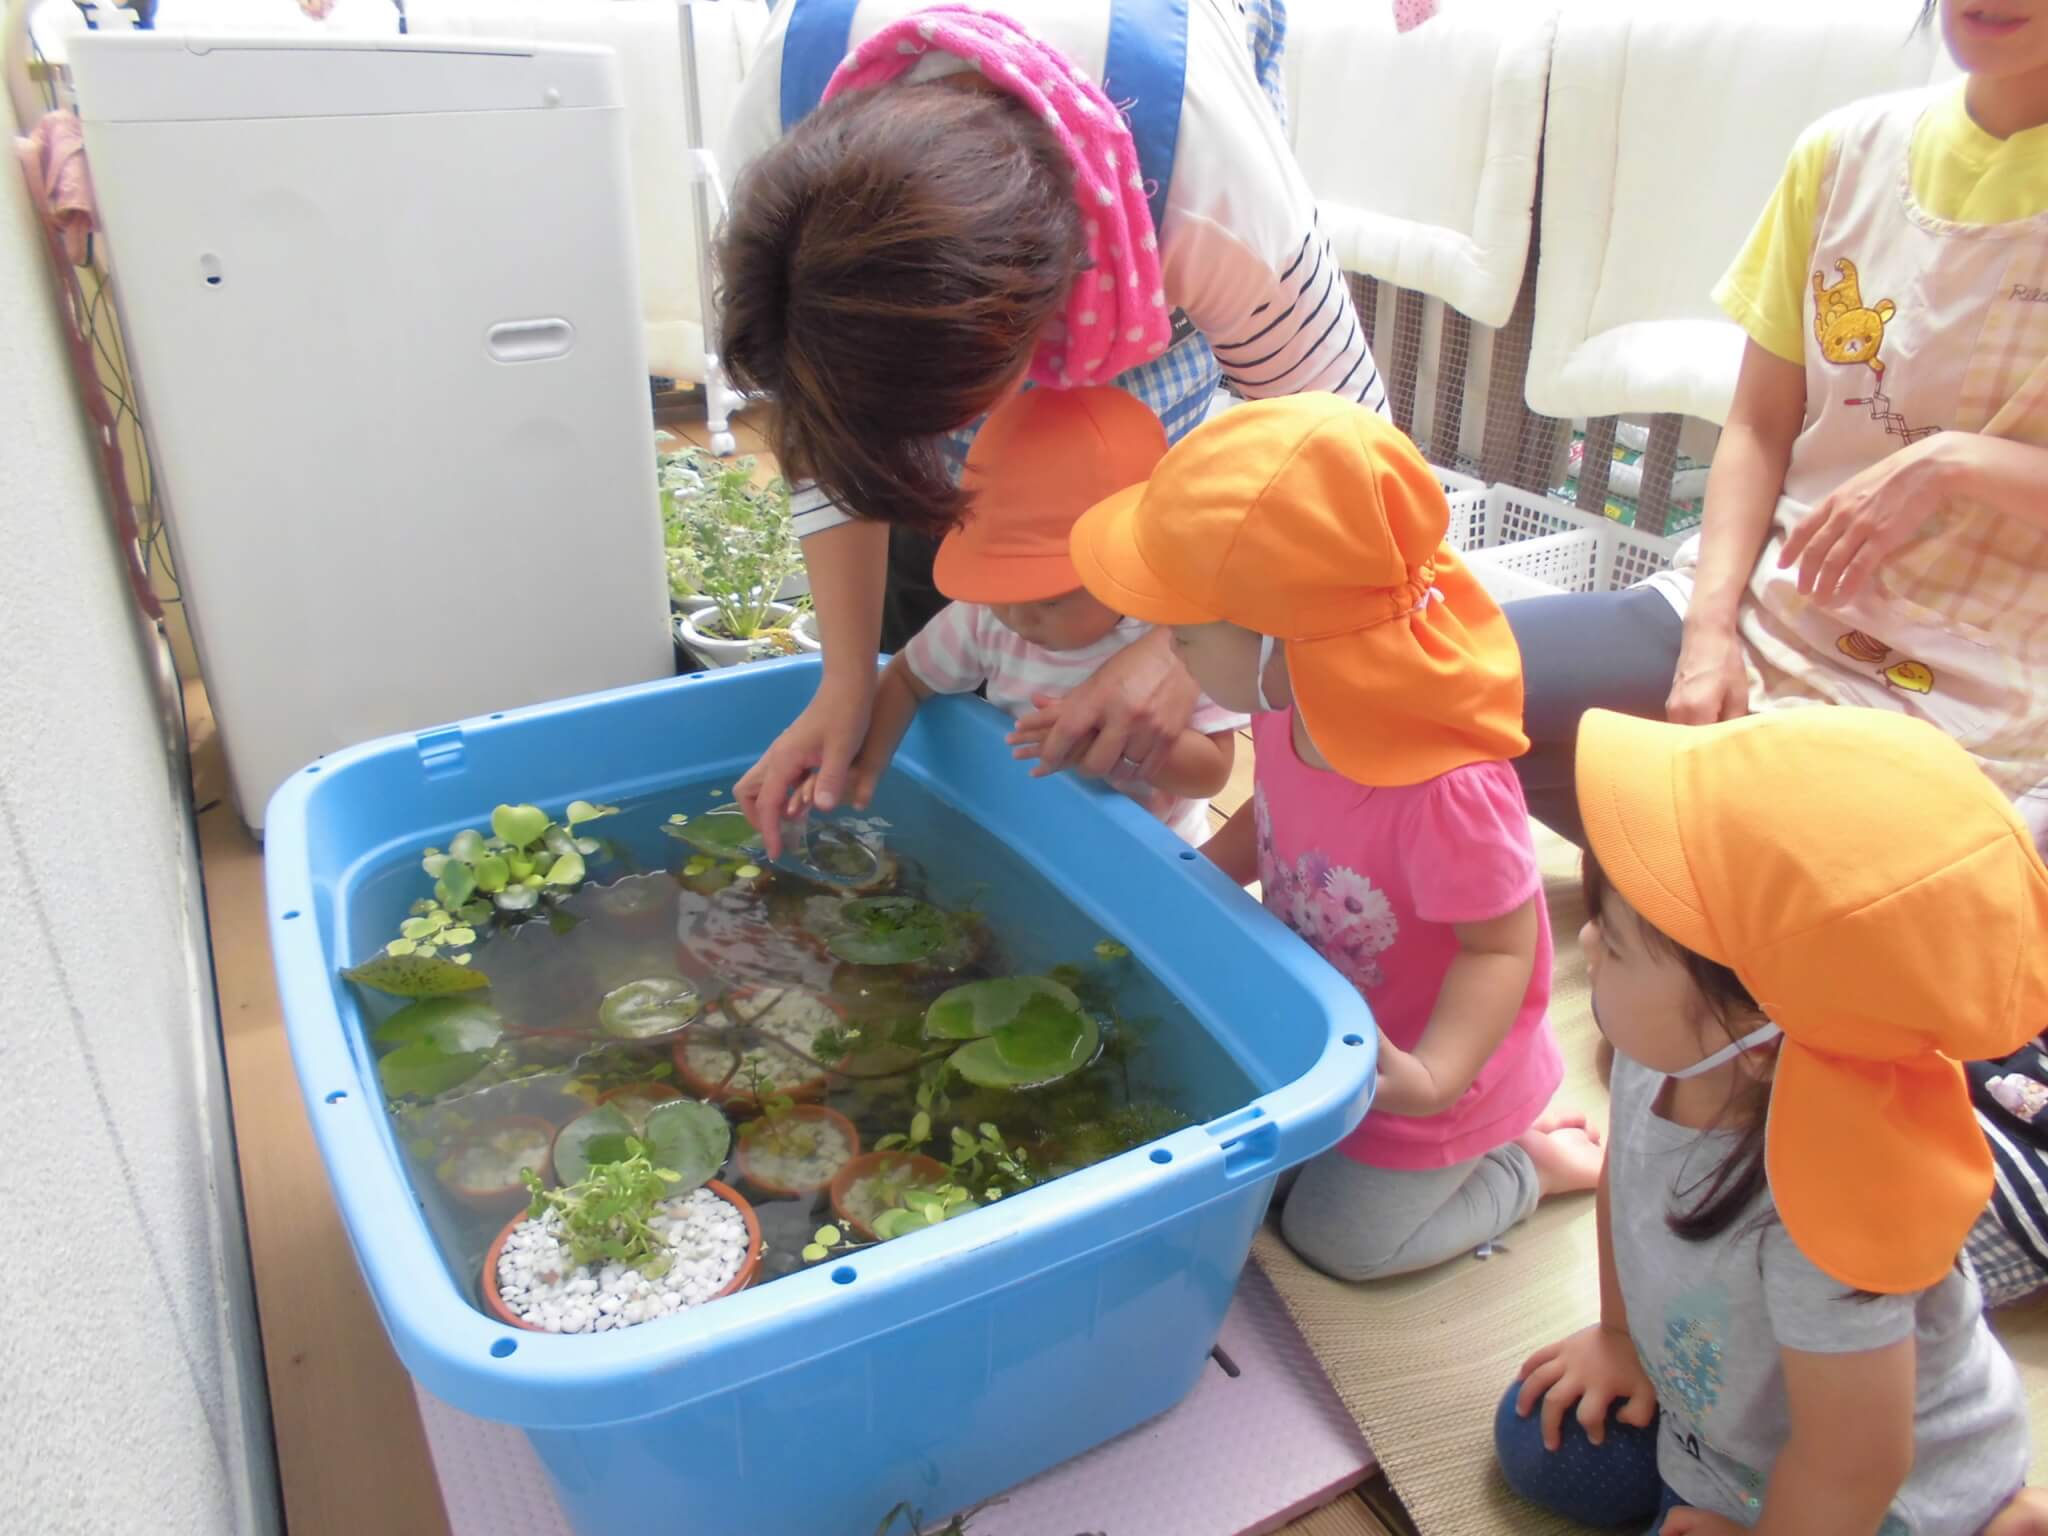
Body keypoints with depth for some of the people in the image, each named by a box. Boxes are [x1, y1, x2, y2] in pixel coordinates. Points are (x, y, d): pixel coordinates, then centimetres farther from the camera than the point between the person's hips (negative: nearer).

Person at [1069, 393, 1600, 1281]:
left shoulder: (1446, 788, -43)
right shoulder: (1295, 705, -20)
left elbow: (1501, 945, -29)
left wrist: (1430, 1078, -41)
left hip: (1418, 1064, -7)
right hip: (1321, 1026, 7)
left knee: (1339, 1238, 9)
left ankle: (1532, 1163, 27)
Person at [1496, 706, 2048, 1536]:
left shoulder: (1821, 1212, -44)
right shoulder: (1669, 1046, -24)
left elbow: (1852, 1467, -27)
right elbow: (1628, 1176, -1)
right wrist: (1622, 1334, 12)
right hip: (1721, 1402, 6)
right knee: (1539, 1447, 12)